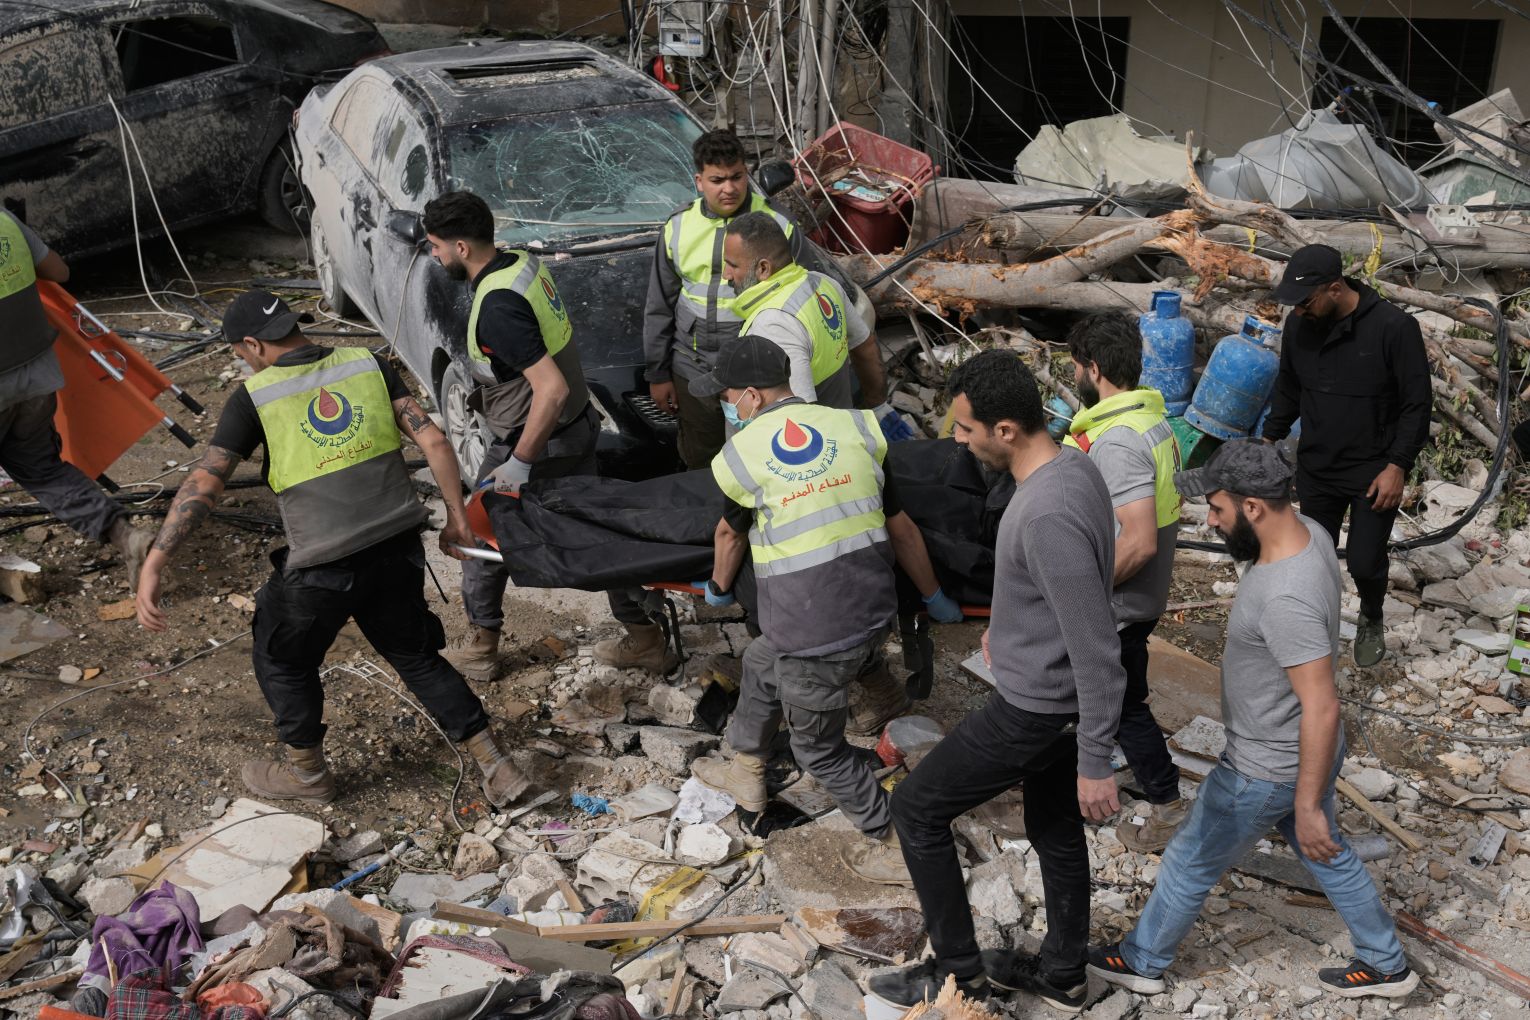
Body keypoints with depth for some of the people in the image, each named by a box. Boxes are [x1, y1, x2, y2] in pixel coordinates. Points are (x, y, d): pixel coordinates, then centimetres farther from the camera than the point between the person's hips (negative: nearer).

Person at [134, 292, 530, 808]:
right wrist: (456, 517, 5)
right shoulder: (367, 365, 4)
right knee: (416, 657, 23)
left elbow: (203, 483, -13)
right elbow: (433, 440, -3)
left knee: (283, 661, 24)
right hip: (397, 551, 4)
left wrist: (154, 565, -12)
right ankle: (498, 770, 22)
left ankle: (307, 773, 40)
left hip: (321, 567, -4)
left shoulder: (254, 397, -6)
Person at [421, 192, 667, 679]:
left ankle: (481, 651, 28)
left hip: (537, 445, -8)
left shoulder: (497, 307, -29)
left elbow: (552, 390, -33)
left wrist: (519, 464, -24)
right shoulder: (525, 262, 0)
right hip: (580, 426, 9)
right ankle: (645, 639, 27)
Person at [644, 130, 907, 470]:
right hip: (693, 374, 3)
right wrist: (658, 373, 8)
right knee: (700, 465, 19)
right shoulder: (678, 228, -4)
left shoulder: (775, 226, -12)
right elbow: (660, 307, 6)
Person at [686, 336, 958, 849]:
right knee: (762, 663, 31)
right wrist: (934, 597, 21)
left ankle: (896, 831, 29)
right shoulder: (853, 427, 1)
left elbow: (730, 534, 13)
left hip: (815, 636, -6)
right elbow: (902, 528, 6)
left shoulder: (742, 452, -7)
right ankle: (746, 772, 50)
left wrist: (719, 589, 34)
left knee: (820, 749, 18)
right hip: (875, 613, 6)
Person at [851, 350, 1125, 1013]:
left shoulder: (1047, 515, -33)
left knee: (915, 807, 6)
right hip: (1057, 693, 9)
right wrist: (1007, 625, 29)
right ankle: (1061, 974, 42)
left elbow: (1096, 651, -29)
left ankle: (959, 970, 21)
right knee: (1055, 829, 23)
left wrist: (1095, 762, -22)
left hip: (1035, 707, -9)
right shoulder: (1071, 463, -3)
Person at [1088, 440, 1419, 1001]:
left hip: (1267, 773, -9)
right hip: (1301, 753, 9)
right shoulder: (1308, 531, -8)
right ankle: (1385, 964, 47)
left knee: (1191, 861, 13)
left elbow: (1322, 708, -33)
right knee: (1326, 853, 29)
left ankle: (1141, 961, 36)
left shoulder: (1286, 598, -37)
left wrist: (1307, 807, -24)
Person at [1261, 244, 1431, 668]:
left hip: (1374, 473, -4)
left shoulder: (1394, 327, -20)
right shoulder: (1299, 325, -6)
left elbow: (1416, 405, -14)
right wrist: (1270, 439, 7)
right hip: (1316, 469, 4)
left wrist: (1397, 467, -17)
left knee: (1365, 562, 2)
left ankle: (1371, 621, 33)